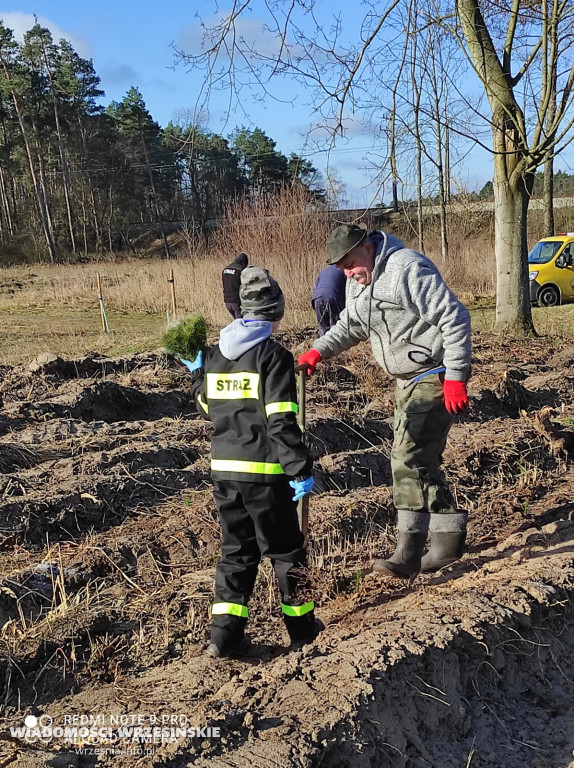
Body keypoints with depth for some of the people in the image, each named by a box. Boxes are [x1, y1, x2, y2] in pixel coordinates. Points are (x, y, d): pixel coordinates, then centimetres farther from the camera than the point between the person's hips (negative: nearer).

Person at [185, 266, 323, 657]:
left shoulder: (216, 354, 8)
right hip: (265, 470, -5)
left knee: (237, 549, 16)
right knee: (286, 549, 11)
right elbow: (282, 421, -18)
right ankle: (301, 627, 23)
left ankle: (225, 633, 11)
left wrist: (196, 372, 35)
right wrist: (301, 470, -16)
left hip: (224, 469, 6)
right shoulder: (274, 355, -11)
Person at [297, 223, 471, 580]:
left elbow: (454, 318, -22)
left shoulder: (407, 269, -20)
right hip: (409, 379, 10)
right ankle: (448, 538, 24)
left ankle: (408, 552, -11)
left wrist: (456, 377, -23)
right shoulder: (358, 282, 9)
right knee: (423, 459, 13)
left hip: (435, 376, -10)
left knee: (410, 457, -15)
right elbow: (349, 326, 22)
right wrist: (319, 351, 4)